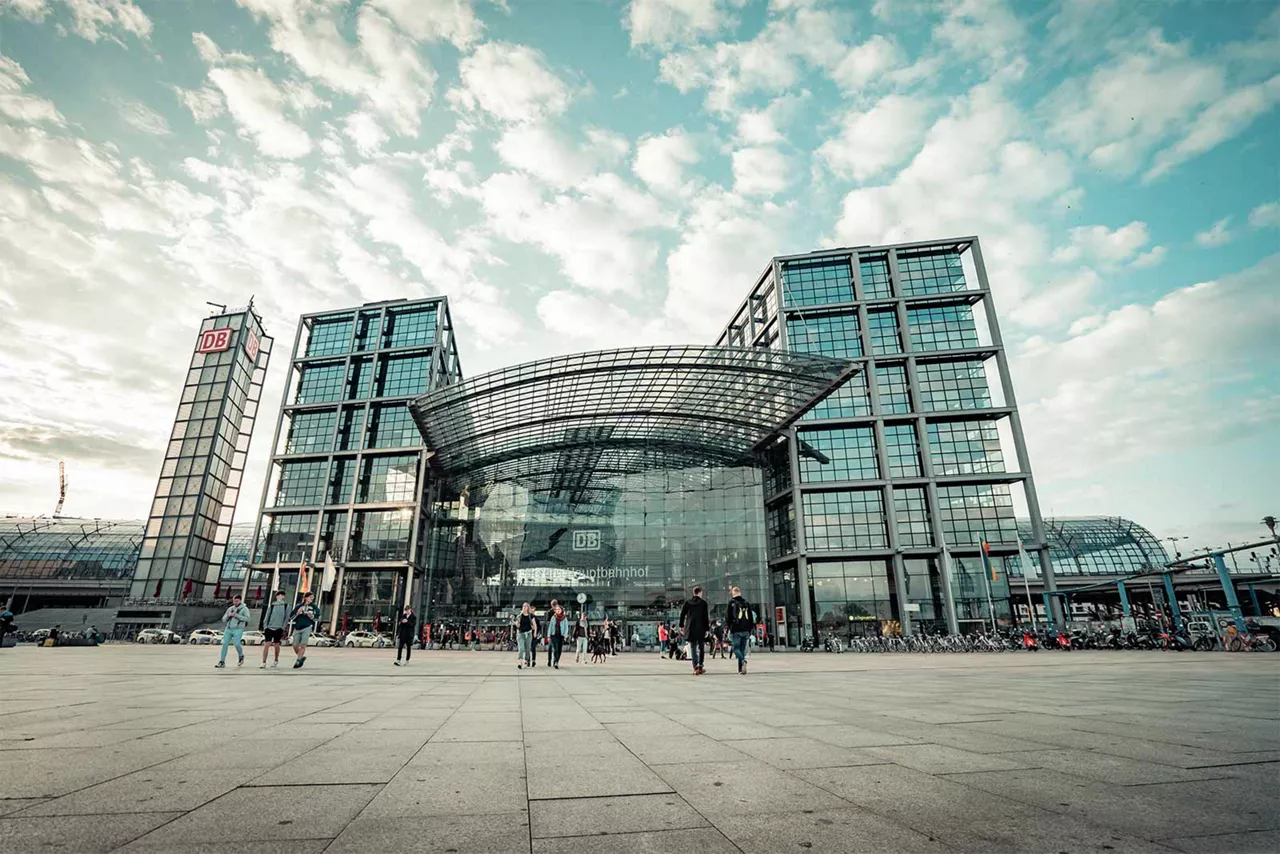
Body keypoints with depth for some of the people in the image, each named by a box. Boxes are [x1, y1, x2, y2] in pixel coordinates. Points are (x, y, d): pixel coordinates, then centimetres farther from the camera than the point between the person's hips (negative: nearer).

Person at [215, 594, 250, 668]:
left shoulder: (244, 608, 1)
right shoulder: (230, 608, 15)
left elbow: (247, 618, -10)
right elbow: (224, 619, 16)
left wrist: (237, 615, -16)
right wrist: (228, 615, -6)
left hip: (238, 630, -5)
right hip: (228, 629, 5)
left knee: (237, 644, -15)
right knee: (225, 644, -5)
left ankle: (241, 656, 11)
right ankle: (222, 662, 0)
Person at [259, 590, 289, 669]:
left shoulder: (286, 605, 2)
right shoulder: (271, 605, 4)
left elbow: (287, 617, 2)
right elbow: (267, 616, 6)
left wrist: (283, 627, -3)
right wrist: (265, 626, -2)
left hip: (279, 628, 0)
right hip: (269, 627, 0)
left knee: (276, 645, 7)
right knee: (267, 644, -8)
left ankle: (276, 660, 29)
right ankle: (264, 663, -1)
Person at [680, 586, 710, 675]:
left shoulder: (687, 603, 4)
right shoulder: (704, 603, -3)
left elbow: (682, 614, 6)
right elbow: (706, 617, -7)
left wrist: (681, 626, 16)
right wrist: (706, 629, -5)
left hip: (690, 629, 2)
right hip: (701, 629, -2)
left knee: (693, 648, 4)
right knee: (701, 648, 15)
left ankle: (696, 668, -6)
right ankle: (700, 666, 14)